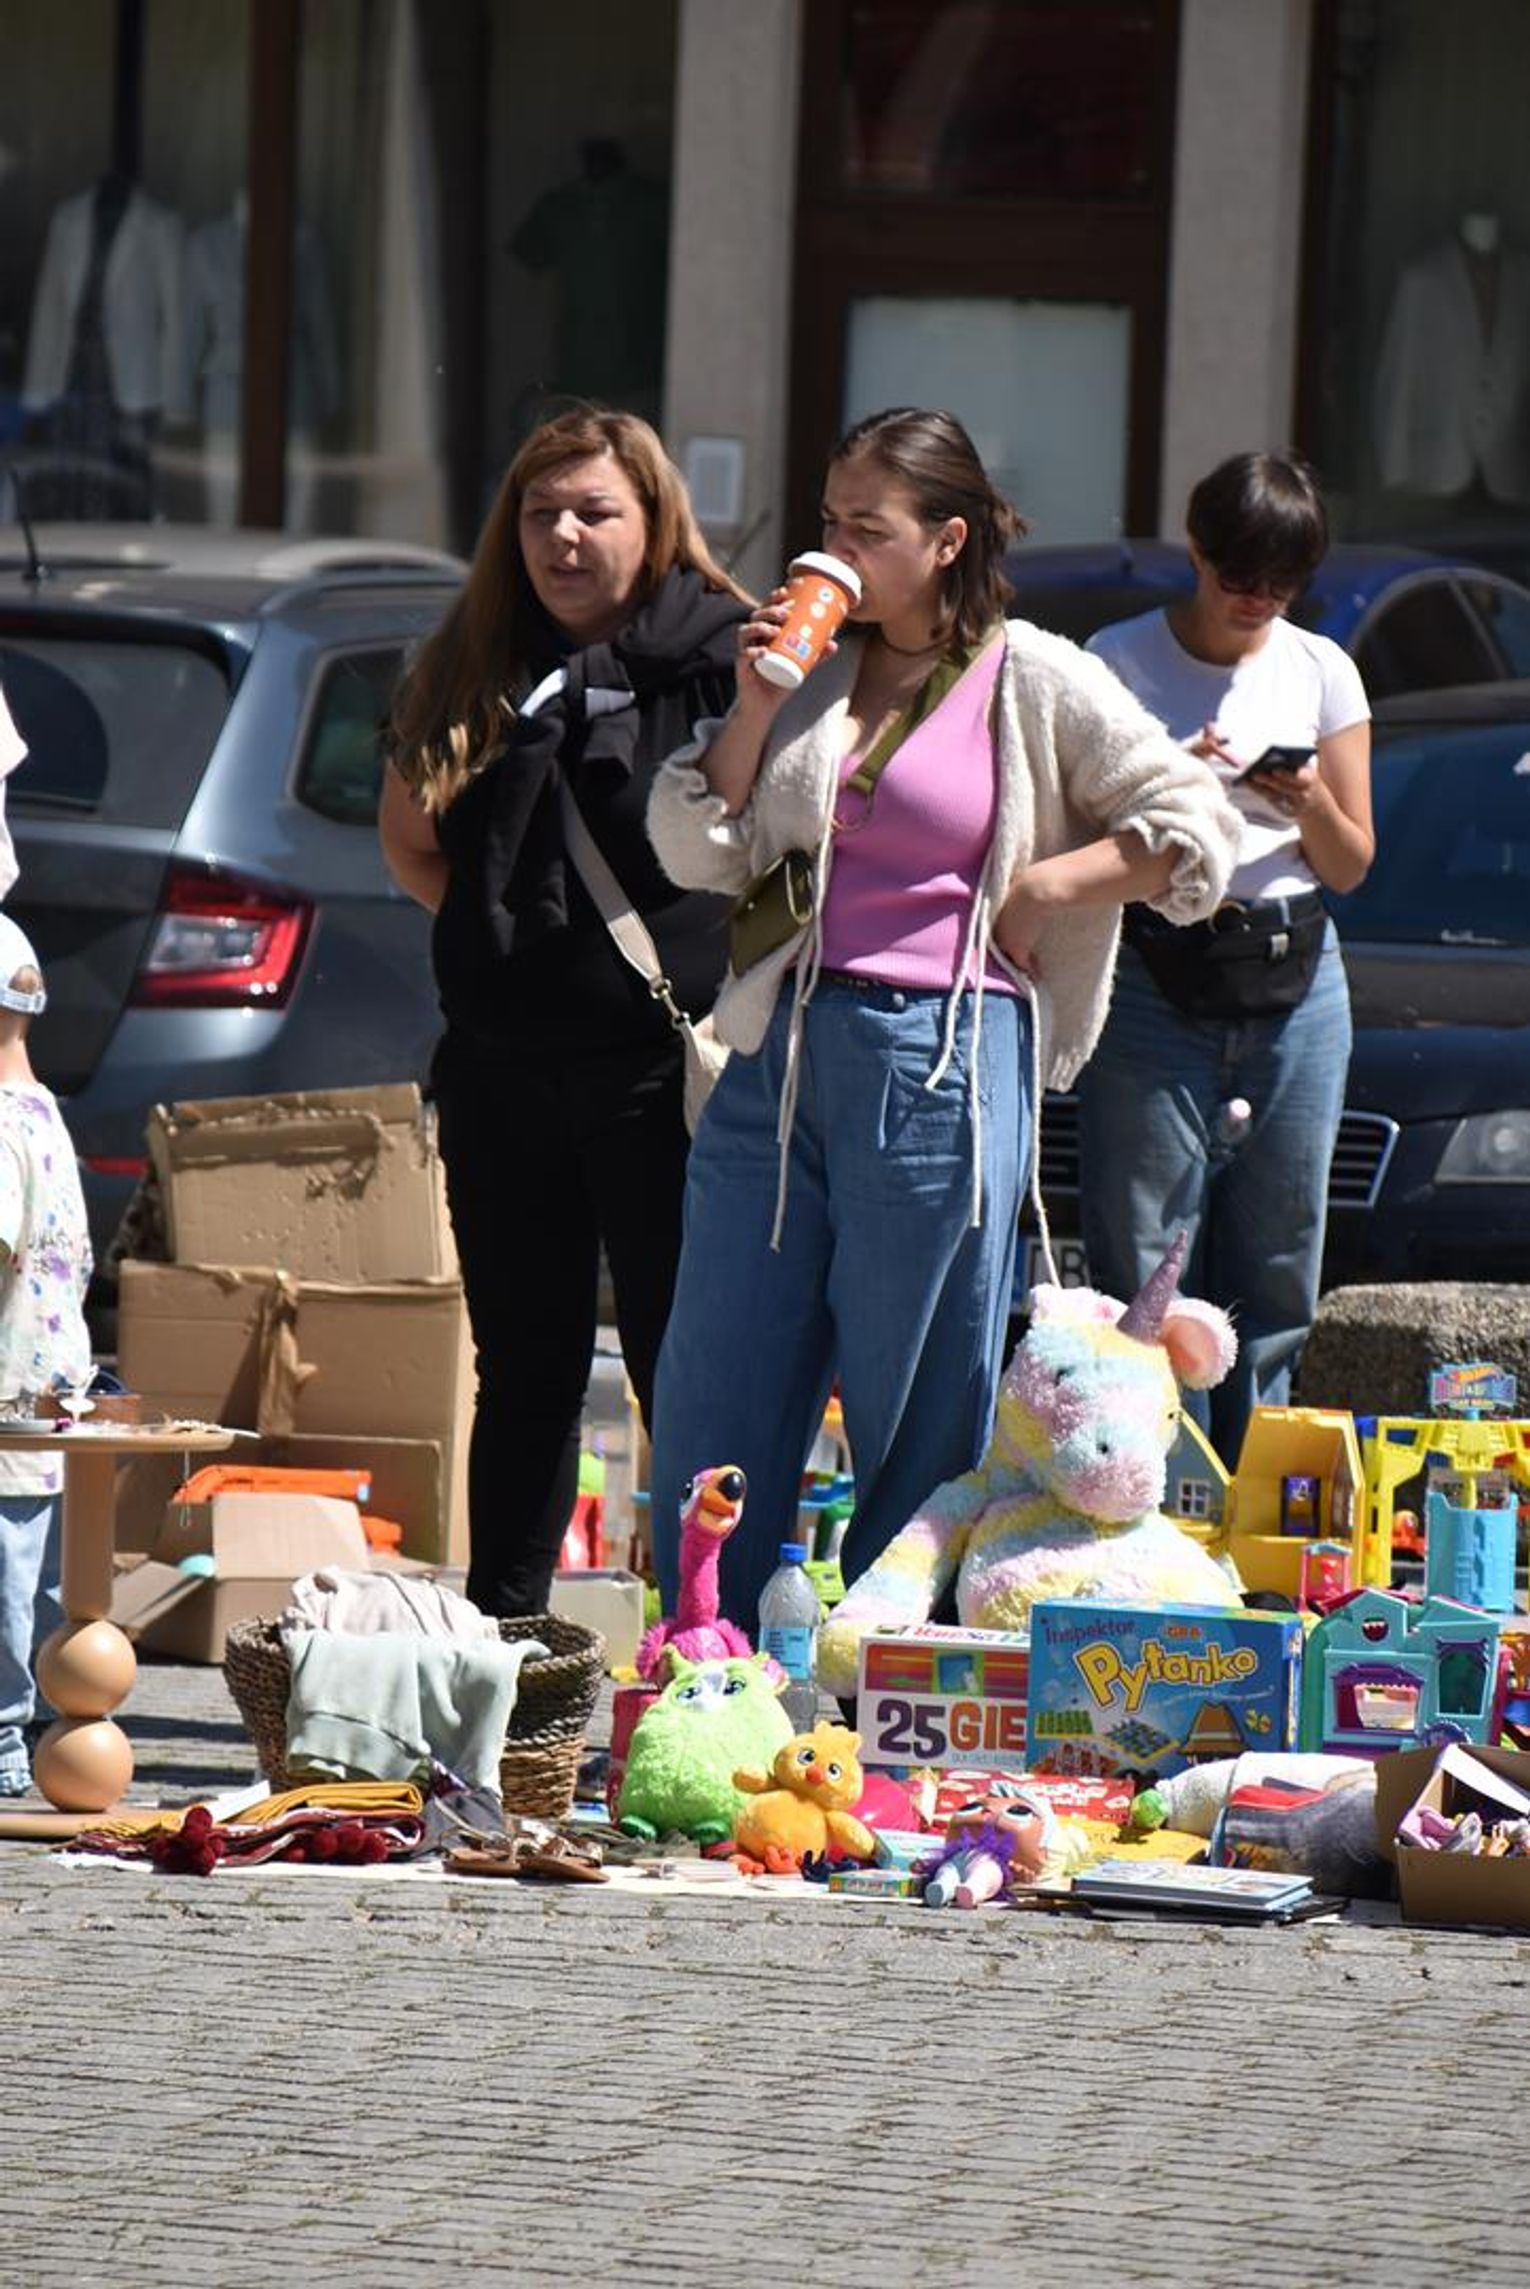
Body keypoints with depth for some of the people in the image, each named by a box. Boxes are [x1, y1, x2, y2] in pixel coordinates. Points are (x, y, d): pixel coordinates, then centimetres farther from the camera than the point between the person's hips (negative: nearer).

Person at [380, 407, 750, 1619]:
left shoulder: (719, 657, -7)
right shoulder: (475, 668, 10)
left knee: (682, 1366, -3)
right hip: (505, 1057, 5)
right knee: (525, 1367, 13)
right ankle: (499, 1627, 20)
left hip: (663, 1061, -5)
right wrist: (487, 921, 7)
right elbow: (409, 833, 19)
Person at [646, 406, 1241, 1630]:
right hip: (784, 1055, 5)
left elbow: (1197, 828, 0)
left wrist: (1039, 890, -5)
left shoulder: (1037, 681, 0)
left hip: (946, 1065, -5)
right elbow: (698, 852, 11)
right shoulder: (814, 667, 14)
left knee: (918, 1420, 0)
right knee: (714, 1401, 5)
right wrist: (757, 704, 1)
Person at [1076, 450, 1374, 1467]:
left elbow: (1351, 867, 12)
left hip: (1294, 988, 3)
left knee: (1275, 1284, 3)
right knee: (1144, 1278, -7)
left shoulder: (1322, 672, 10)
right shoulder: (1118, 663, 1)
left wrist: (1313, 804, -9)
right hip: (1153, 987, -3)